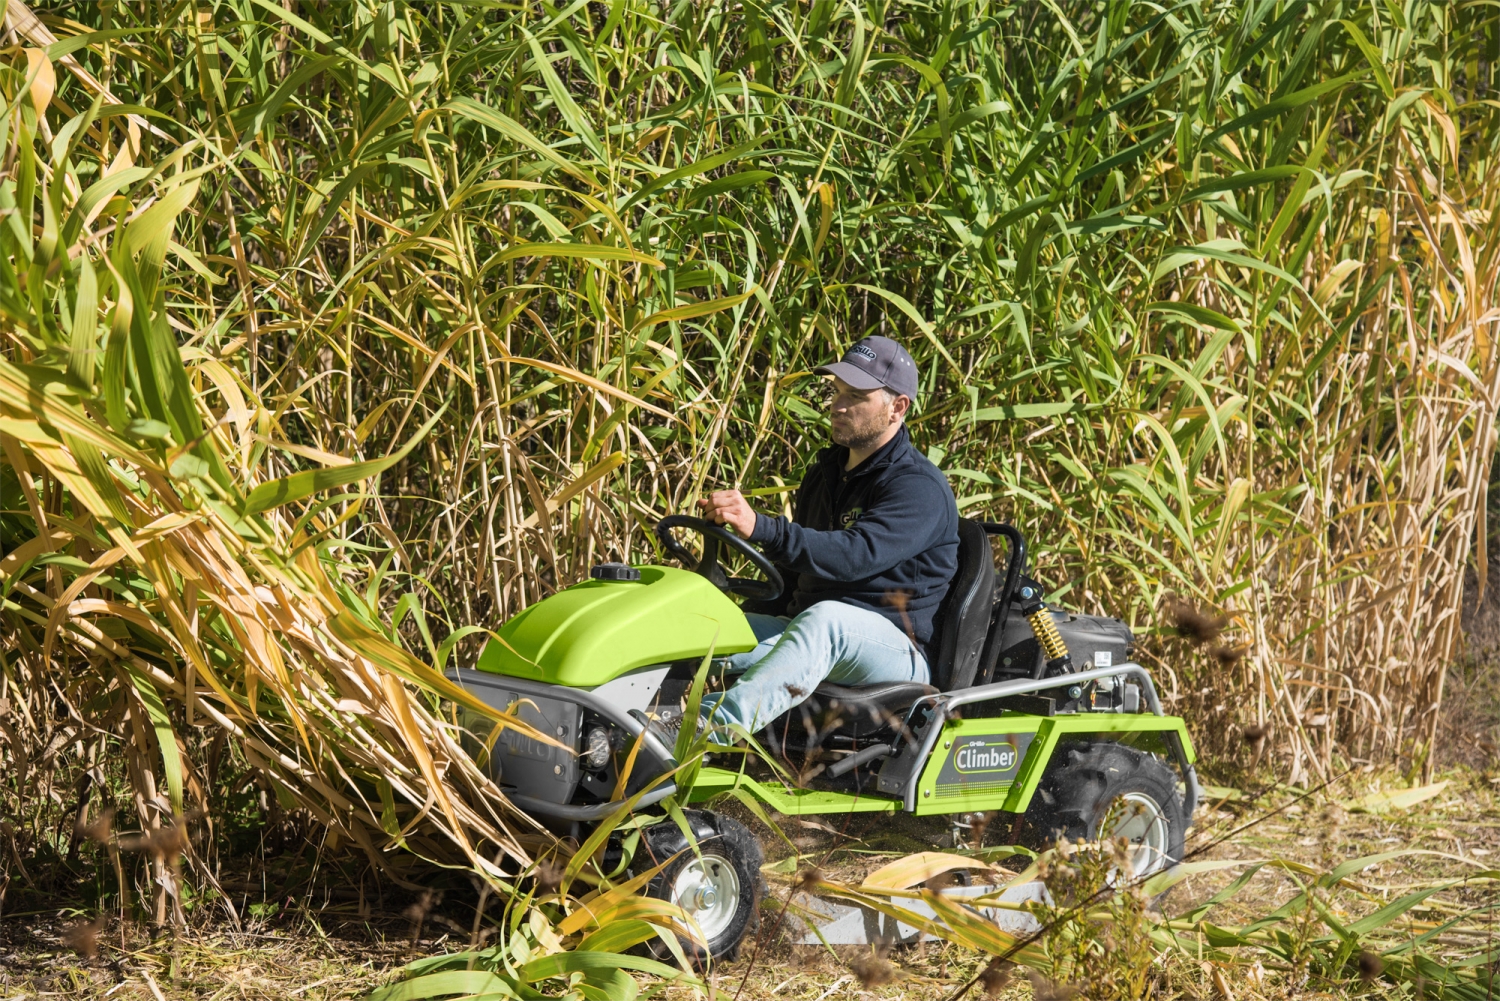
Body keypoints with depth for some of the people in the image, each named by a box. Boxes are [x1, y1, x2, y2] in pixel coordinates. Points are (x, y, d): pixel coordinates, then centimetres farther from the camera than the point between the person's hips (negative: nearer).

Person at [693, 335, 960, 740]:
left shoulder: (919, 487, -11)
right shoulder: (824, 473, 17)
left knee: (824, 620, -40)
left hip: (896, 655, -8)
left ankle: (712, 728, -60)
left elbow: (857, 555, -29)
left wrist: (761, 528, -40)